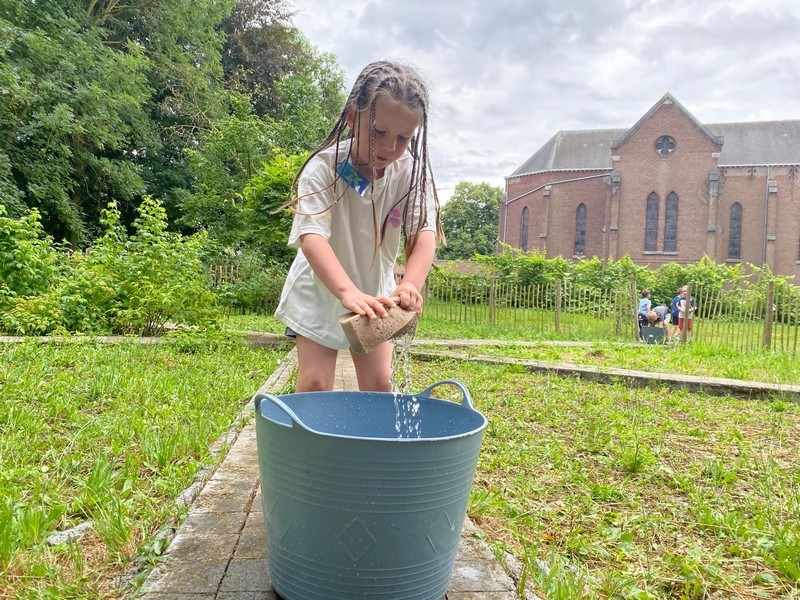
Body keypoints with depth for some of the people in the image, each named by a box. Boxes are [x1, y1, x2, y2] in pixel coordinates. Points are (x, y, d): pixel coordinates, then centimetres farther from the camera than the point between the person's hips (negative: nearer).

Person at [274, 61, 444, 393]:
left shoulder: (411, 173, -15)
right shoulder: (324, 166, -25)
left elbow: (424, 233, -25)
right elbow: (311, 236, -37)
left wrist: (410, 284, -46)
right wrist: (348, 291, -53)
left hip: (375, 292, 3)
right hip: (321, 291, -3)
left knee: (379, 383, 4)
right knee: (314, 383, -6)